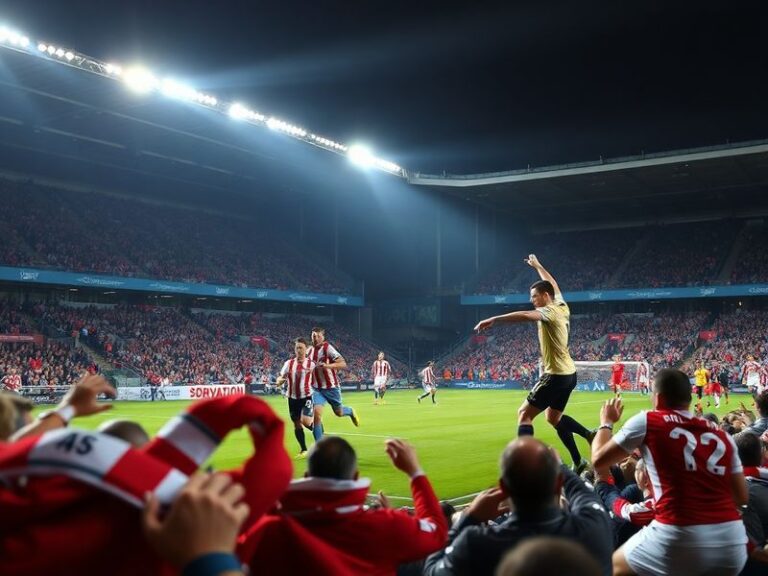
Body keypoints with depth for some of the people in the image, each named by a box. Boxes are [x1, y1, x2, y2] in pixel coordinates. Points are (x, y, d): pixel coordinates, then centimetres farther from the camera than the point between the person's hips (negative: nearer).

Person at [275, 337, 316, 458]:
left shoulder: (311, 364, -3)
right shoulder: (289, 363, 3)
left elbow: (315, 381, 4)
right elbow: (280, 378, 4)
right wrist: (280, 381, -19)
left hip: (306, 397, -3)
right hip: (293, 398, 3)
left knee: (306, 421, -20)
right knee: (297, 424, 8)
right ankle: (303, 450, 22)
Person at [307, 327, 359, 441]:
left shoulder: (328, 348, -16)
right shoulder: (310, 350, 3)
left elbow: (343, 364, -24)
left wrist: (327, 365, -35)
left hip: (332, 387, -3)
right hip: (317, 389, 4)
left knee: (339, 412, 14)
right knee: (316, 413, -15)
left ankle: (351, 411, 51)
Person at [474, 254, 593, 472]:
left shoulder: (550, 311, -16)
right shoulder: (562, 307, 8)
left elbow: (524, 316, -36)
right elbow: (552, 285, 27)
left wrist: (493, 320, -40)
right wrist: (537, 265, 39)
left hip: (556, 375, -9)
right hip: (568, 373, 9)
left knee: (524, 413, -7)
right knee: (554, 417, 23)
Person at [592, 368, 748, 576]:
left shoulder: (646, 422, 2)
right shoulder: (721, 435, 13)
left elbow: (599, 459, 12)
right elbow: (741, 498, 18)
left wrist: (606, 422, 29)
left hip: (679, 539, -4)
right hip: (733, 544, 4)